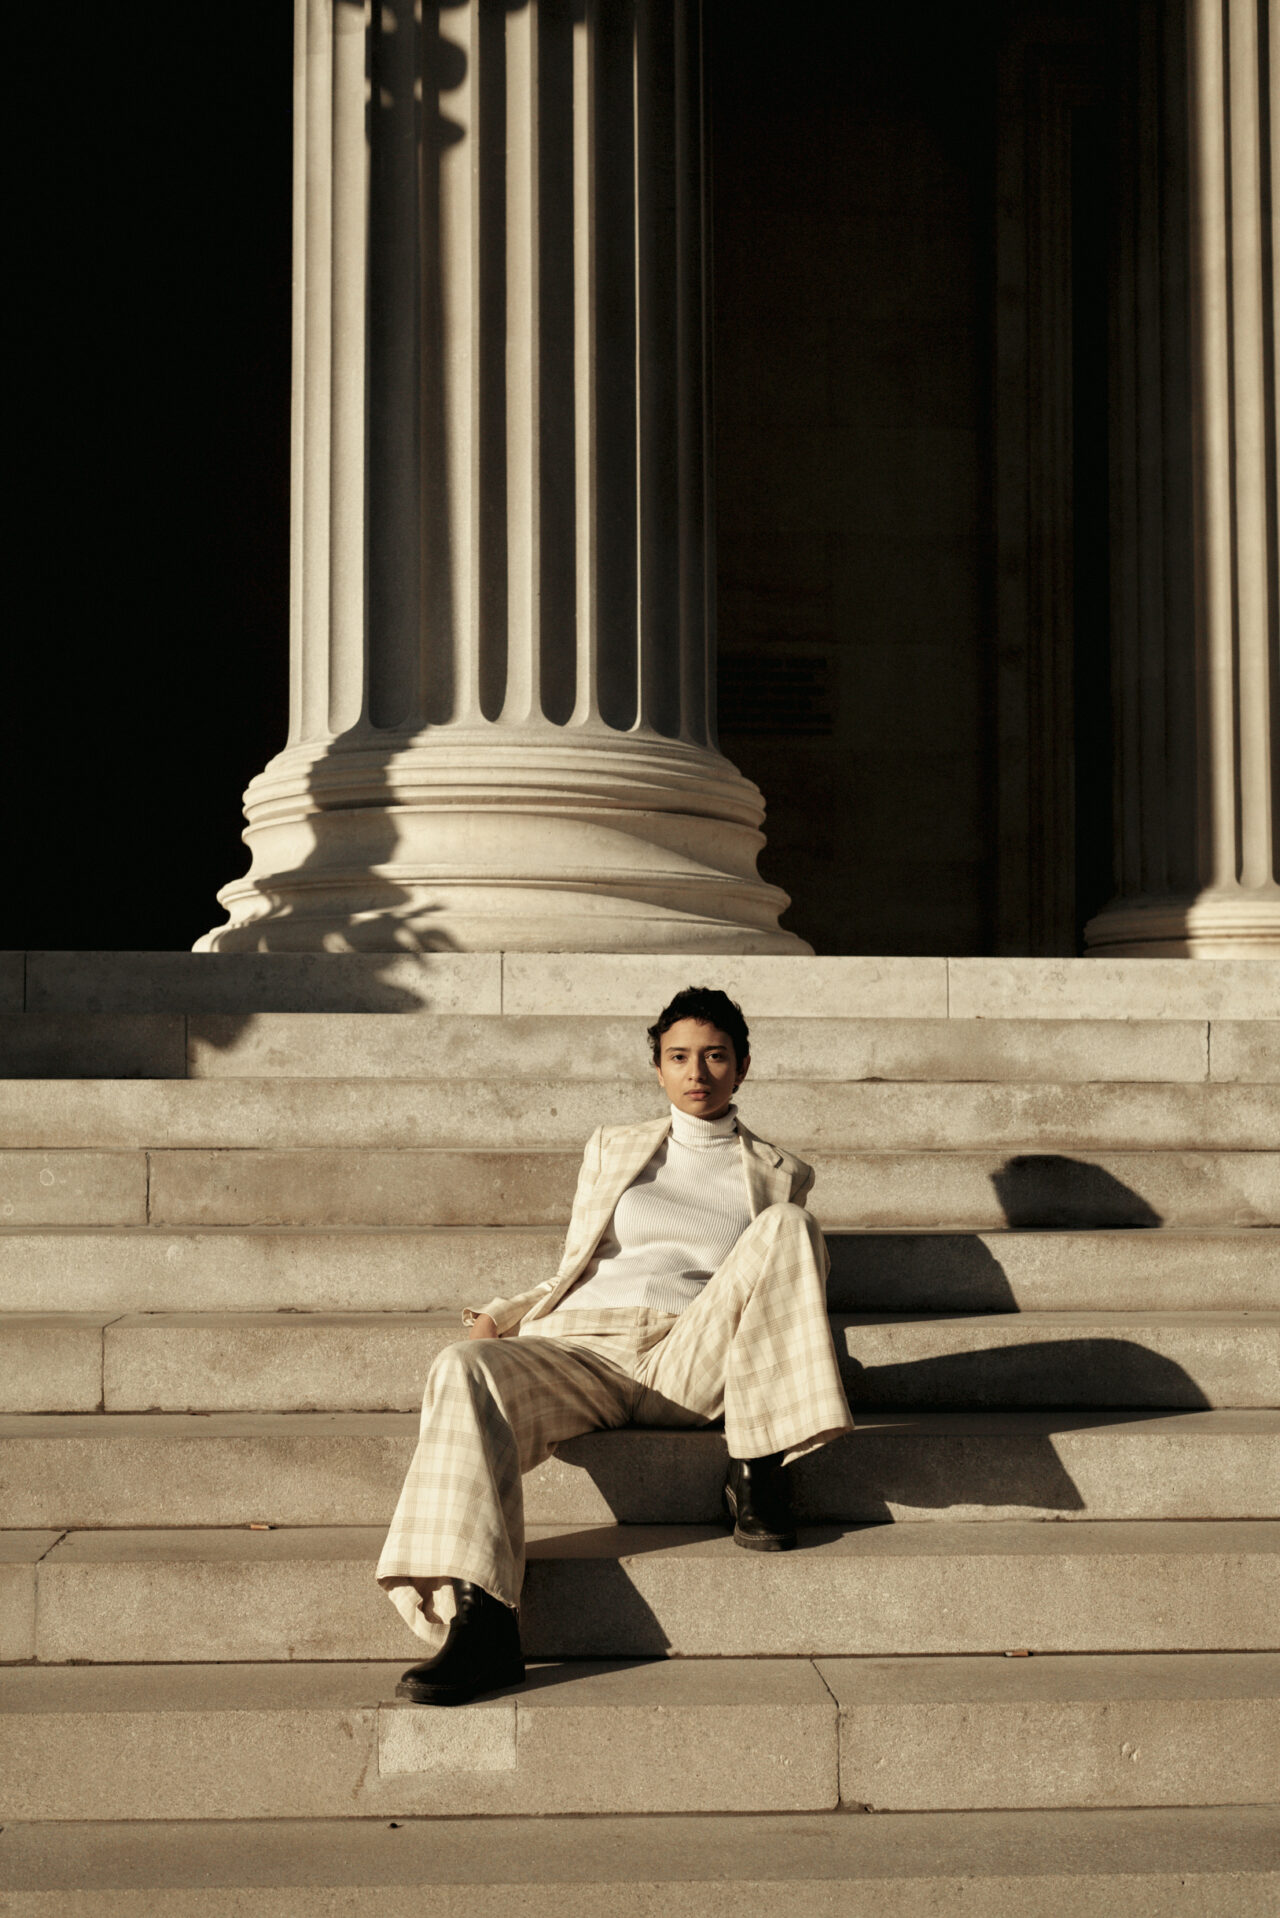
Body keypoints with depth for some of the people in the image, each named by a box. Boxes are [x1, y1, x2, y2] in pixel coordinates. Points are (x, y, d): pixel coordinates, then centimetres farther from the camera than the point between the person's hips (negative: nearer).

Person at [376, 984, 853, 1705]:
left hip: (690, 1362, -1)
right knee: (466, 1370, -34)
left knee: (786, 1230, -27)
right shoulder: (613, 1147, 27)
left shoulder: (780, 1173, 23)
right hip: (580, 1345, 1)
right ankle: (477, 1622, -46)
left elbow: (776, 1294, 23)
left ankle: (757, 1470, -18)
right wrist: (500, 1315, 10)